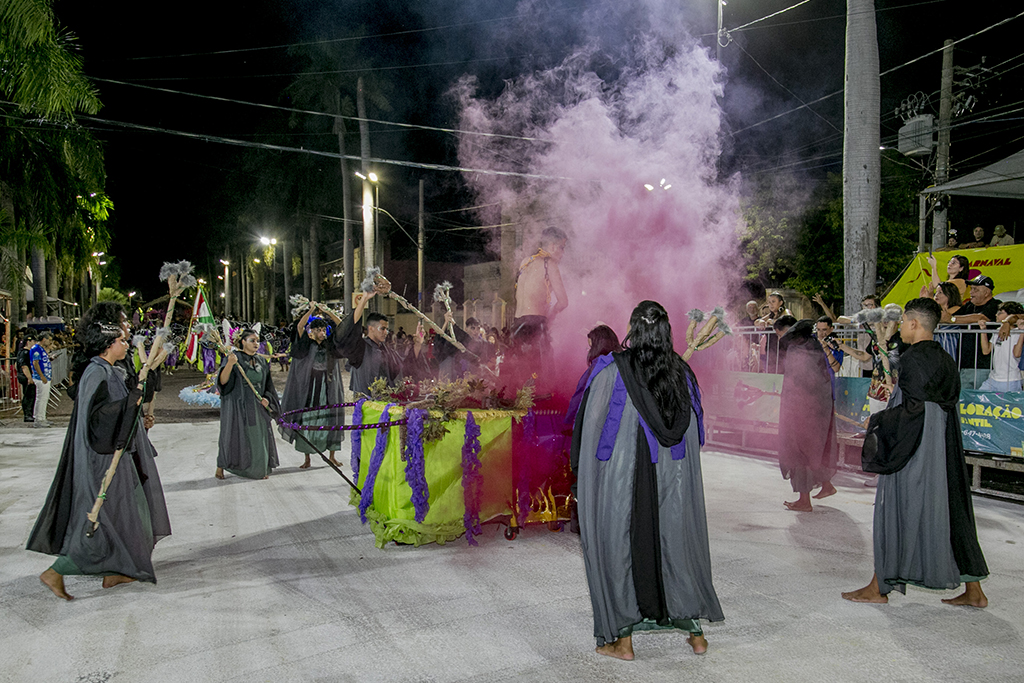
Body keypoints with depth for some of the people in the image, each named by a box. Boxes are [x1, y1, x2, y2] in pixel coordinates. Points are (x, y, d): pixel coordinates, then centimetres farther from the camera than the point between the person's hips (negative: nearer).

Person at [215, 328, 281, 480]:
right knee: (234, 435, -2)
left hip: (257, 405, 5)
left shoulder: (262, 361, 10)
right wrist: (230, 364, -35)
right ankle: (221, 466, 17)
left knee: (259, 437, 5)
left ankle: (260, 469, 17)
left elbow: (268, 385, 19)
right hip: (237, 406, -5)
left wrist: (267, 398, 0)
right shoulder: (234, 358, -8)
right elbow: (223, 381, -20)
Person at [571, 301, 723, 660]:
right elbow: (693, 434, 7)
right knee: (678, 542, 16)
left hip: (621, 478, -4)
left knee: (620, 545, 8)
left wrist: (585, 480, 3)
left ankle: (622, 639, 16)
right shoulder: (682, 372, 0)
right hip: (674, 479, 4)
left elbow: (592, 428, -8)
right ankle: (697, 633, 26)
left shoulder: (612, 370, -13)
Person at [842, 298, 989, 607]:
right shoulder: (946, 359, 11)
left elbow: (915, 406, -22)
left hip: (914, 451, -9)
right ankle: (973, 590, 19)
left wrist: (880, 422, -10)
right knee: (950, 511, 14)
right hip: (944, 451, 9)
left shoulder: (914, 358, -16)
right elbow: (949, 406, 14)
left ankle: (879, 587, 9)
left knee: (898, 511, 0)